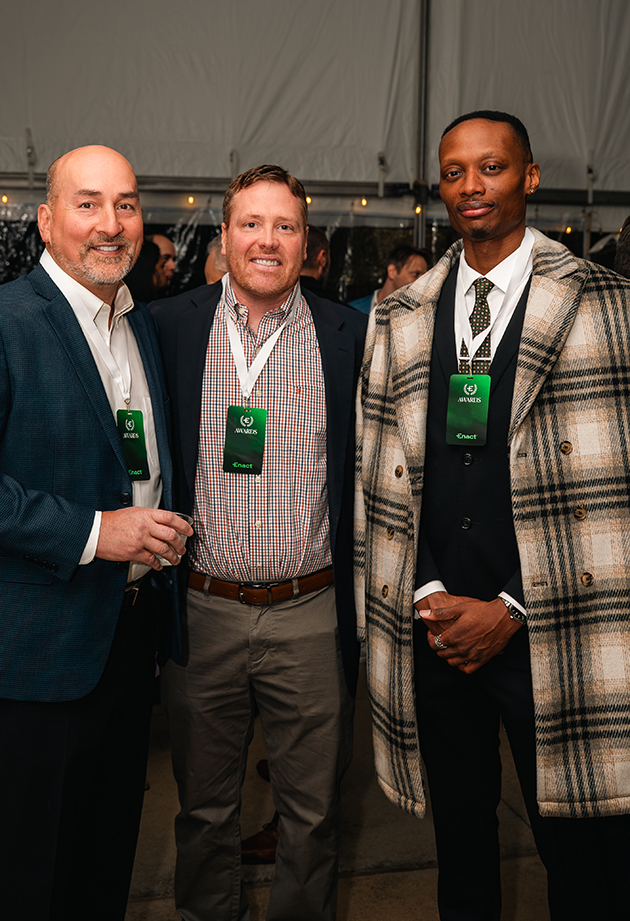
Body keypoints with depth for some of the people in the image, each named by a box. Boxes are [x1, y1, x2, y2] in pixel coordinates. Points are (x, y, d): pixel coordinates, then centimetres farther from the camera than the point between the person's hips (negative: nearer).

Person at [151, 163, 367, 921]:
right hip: (199, 613, 1)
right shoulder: (170, 326, -1)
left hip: (311, 617, 0)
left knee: (312, 810, 16)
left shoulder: (349, 335, -1)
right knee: (203, 804, 19)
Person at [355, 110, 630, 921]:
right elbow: (376, 471, 7)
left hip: (552, 635, -3)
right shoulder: (399, 321, 9)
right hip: (434, 628, 3)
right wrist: (427, 598, -3)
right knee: (460, 841, 18)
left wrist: (513, 609, -10)